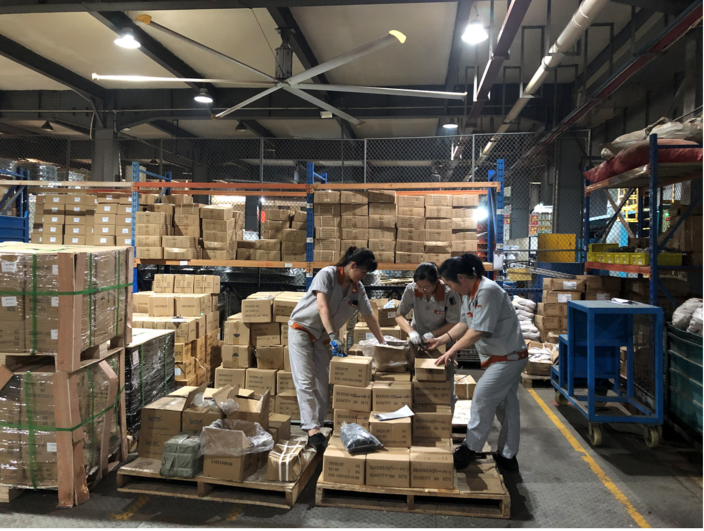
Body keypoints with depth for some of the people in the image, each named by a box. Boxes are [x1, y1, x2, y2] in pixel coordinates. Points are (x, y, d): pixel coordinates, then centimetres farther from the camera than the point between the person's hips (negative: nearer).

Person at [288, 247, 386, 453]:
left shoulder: (358, 289, -1)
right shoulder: (328, 274, -19)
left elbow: (369, 316, 7)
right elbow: (322, 306, -30)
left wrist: (383, 343, 7)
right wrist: (334, 336, -38)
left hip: (323, 336, 6)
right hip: (302, 329, -6)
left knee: (323, 383, 3)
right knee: (306, 382, -11)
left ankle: (318, 425, 11)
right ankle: (312, 429, -13)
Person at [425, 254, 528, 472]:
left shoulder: (487, 291, -26)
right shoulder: (469, 293, 4)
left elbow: (479, 331, -27)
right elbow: (465, 323, 11)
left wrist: (453, 350, -20)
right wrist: (442, 339, 3)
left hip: (508, 357, -9)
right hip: (506, 356, 9)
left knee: (482, 398, -6)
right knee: (506, 405, 15)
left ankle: (470, 449, 8)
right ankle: (507, 456, 26)